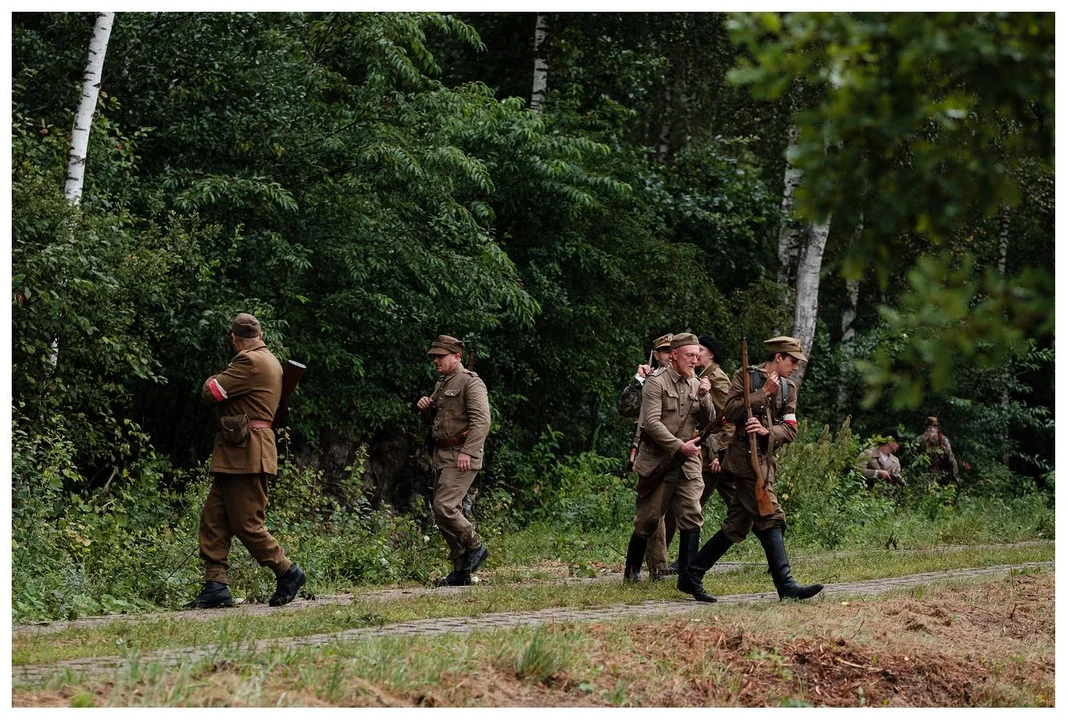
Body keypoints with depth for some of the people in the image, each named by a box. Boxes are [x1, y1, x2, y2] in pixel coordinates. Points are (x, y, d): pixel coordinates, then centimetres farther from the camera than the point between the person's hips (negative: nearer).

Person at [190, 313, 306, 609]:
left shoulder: (251, 362, -14)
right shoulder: (270, 362, 19)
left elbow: (212, 391, -14)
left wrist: (215, 380, 7)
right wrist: (223, 382, 11)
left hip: (247, 454, -10)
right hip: (234, 457, 10)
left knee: (247, 525, -6)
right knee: (213, 518, 5)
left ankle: (288, 573, 5)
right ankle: (215, 586, 3)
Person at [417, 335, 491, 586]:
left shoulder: (470, 382, -9)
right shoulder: (441, 384, 19)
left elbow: (481, 421, -19)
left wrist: (467, 452, -27)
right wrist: (425, 409, 7)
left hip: (462, 457, -10)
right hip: (443, 455, 10)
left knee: (444, 507, -19)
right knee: (446, 510, 8)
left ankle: (475, 547, -1)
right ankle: (461, 570, 12)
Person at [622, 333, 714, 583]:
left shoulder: (697, 385, 12)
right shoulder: (656, 383, -7)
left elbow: (709, 422, 9)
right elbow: (652, 422, -15)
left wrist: (704, 397, -9)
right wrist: (680, 446, -21)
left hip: (688, 464, 5)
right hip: (657, 462, -5)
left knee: (691, 519, -6)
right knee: (647, 520, 3)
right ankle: (632, 571, 19)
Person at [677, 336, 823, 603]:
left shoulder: (788, 388, 16)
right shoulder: (746, 376, -2)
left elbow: (790, 429, 7)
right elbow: (730, 411, -13)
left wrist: (767, 431, -13)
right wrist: (763, 393, -14)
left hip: (766, 459, 8)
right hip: (744, 457, -8)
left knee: (736, 526, 9)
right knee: (770, 518, -14)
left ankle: (691, 576, 15)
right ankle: (786, 585, -16)